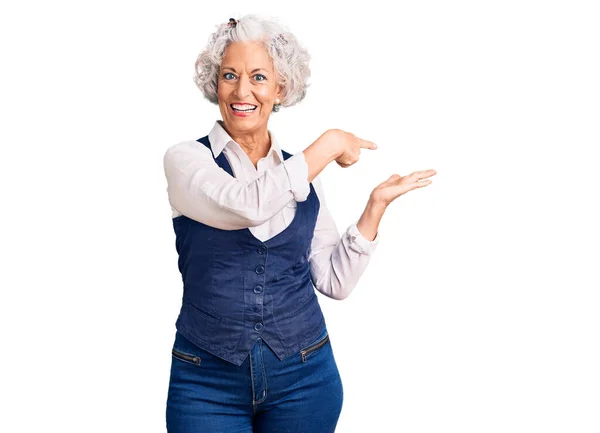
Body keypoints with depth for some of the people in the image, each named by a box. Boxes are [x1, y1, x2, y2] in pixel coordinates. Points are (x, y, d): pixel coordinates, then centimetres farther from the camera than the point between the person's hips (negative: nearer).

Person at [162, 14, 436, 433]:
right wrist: (329, 144, -15)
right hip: (208, 381, -3)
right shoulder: (187, 158, -5)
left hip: (304, 375, 3)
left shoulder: (302, 172, 5)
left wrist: (376, 204, -4)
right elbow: (247, 205, -25)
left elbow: (334, 281, 3)